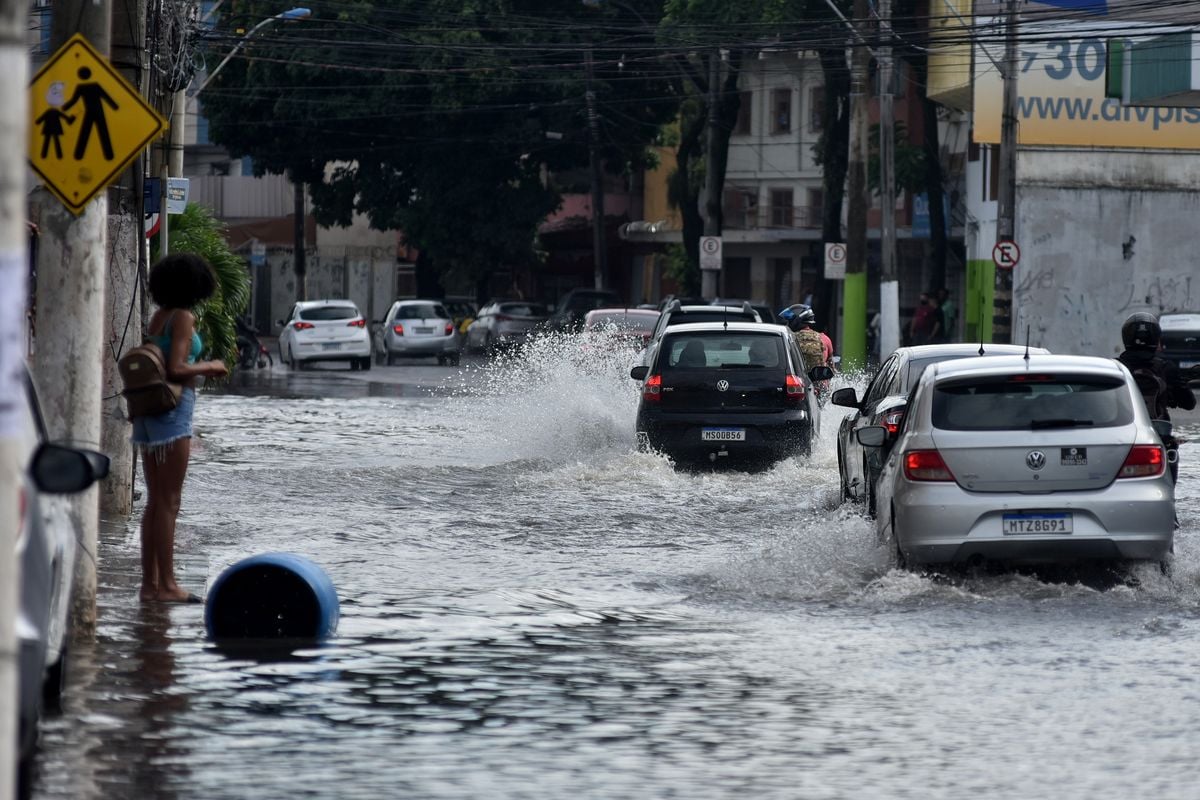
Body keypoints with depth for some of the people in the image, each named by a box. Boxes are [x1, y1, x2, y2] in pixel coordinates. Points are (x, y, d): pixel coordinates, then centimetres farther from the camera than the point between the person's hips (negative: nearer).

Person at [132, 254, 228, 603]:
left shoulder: (157, 318, 13)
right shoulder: (183, 318, -11)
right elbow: (175, 369, -19)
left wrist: (201, 369, 20)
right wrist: (209, 367, -5)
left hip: (148, 409, 8)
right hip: (173, 408, -8)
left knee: (155, 501, 11)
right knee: (169, 501, -7)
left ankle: (149, 582, 12)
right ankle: (166, 584, -7)